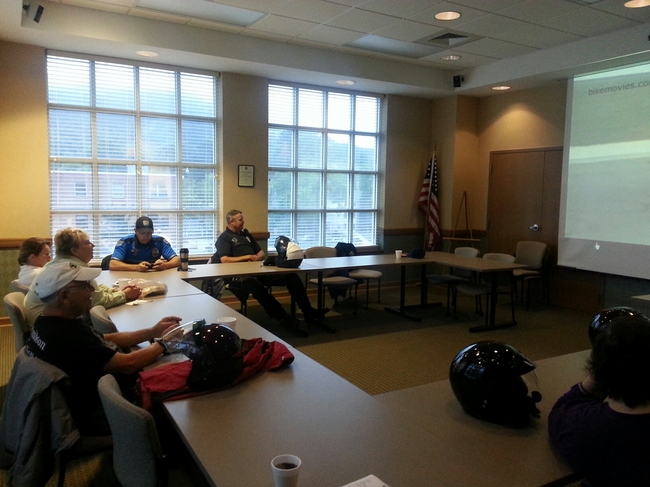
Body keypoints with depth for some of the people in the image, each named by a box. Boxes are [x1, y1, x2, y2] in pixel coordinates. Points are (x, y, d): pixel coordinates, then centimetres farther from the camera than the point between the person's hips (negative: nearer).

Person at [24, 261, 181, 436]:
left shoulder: (52, 322, 0)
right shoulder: (66, 336, -32)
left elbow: (107, 340, 9)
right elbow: (128, 364, -27)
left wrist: (153, 332, 4)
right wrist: (163, 343, -10)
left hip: (88, 405, 9)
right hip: (97, 417, -9)